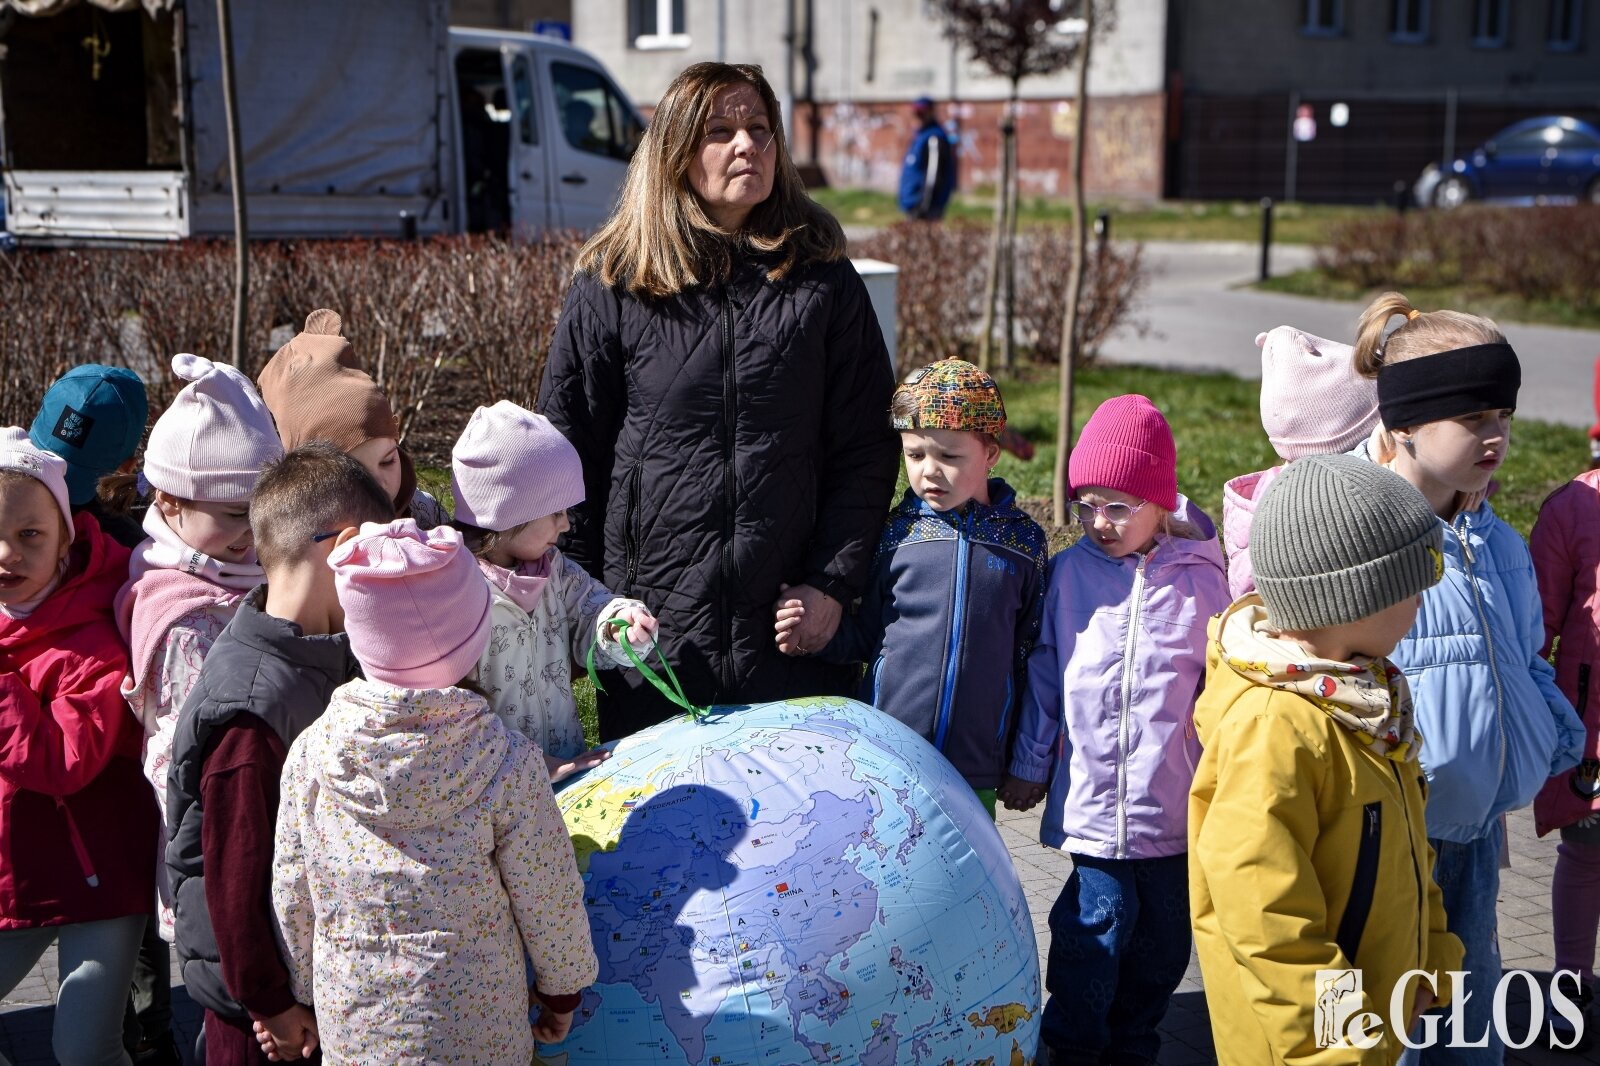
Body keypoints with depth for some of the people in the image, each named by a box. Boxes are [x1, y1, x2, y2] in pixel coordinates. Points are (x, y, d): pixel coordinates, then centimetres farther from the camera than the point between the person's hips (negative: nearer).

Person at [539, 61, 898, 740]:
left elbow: (866, 448, 4)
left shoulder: (822, 278, 4)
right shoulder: (613, 285, 1)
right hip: (651, 623, 0)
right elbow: (566, 450, 5)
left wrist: (833, 582, -5)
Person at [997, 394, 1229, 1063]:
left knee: (1162, 938, 13)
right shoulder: (1069, 573, -1)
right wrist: (1030, 764, 10)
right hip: (1092, 800, 0)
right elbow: (1043, 674, 7)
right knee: (1095, 928, -5)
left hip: (1176, 803, 1)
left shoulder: (1199, 578, -4)